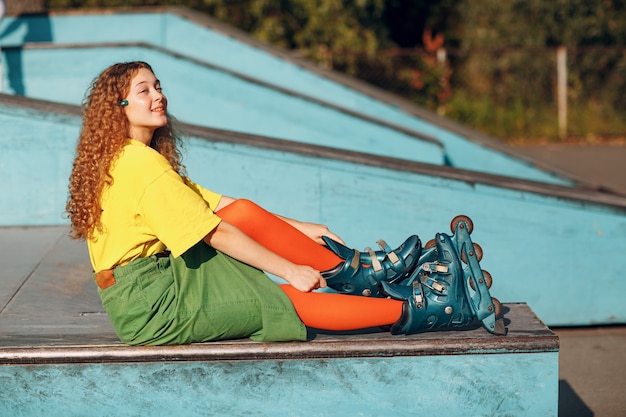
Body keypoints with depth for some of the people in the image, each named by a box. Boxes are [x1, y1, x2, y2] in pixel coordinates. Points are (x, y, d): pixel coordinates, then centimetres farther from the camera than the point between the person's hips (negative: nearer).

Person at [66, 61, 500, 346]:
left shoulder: (125, 158, 15)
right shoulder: (141, 162, -16)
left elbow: (218, 207, 13)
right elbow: (216, 233, -16)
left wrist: (299, 229, 9)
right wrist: (290, 269, -11)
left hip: (161, 279, 9)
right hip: (147, 301, -9)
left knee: (245, 210, -3)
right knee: (289, 300, -13)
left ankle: (354, 270, -4)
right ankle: (412, 313, -11)